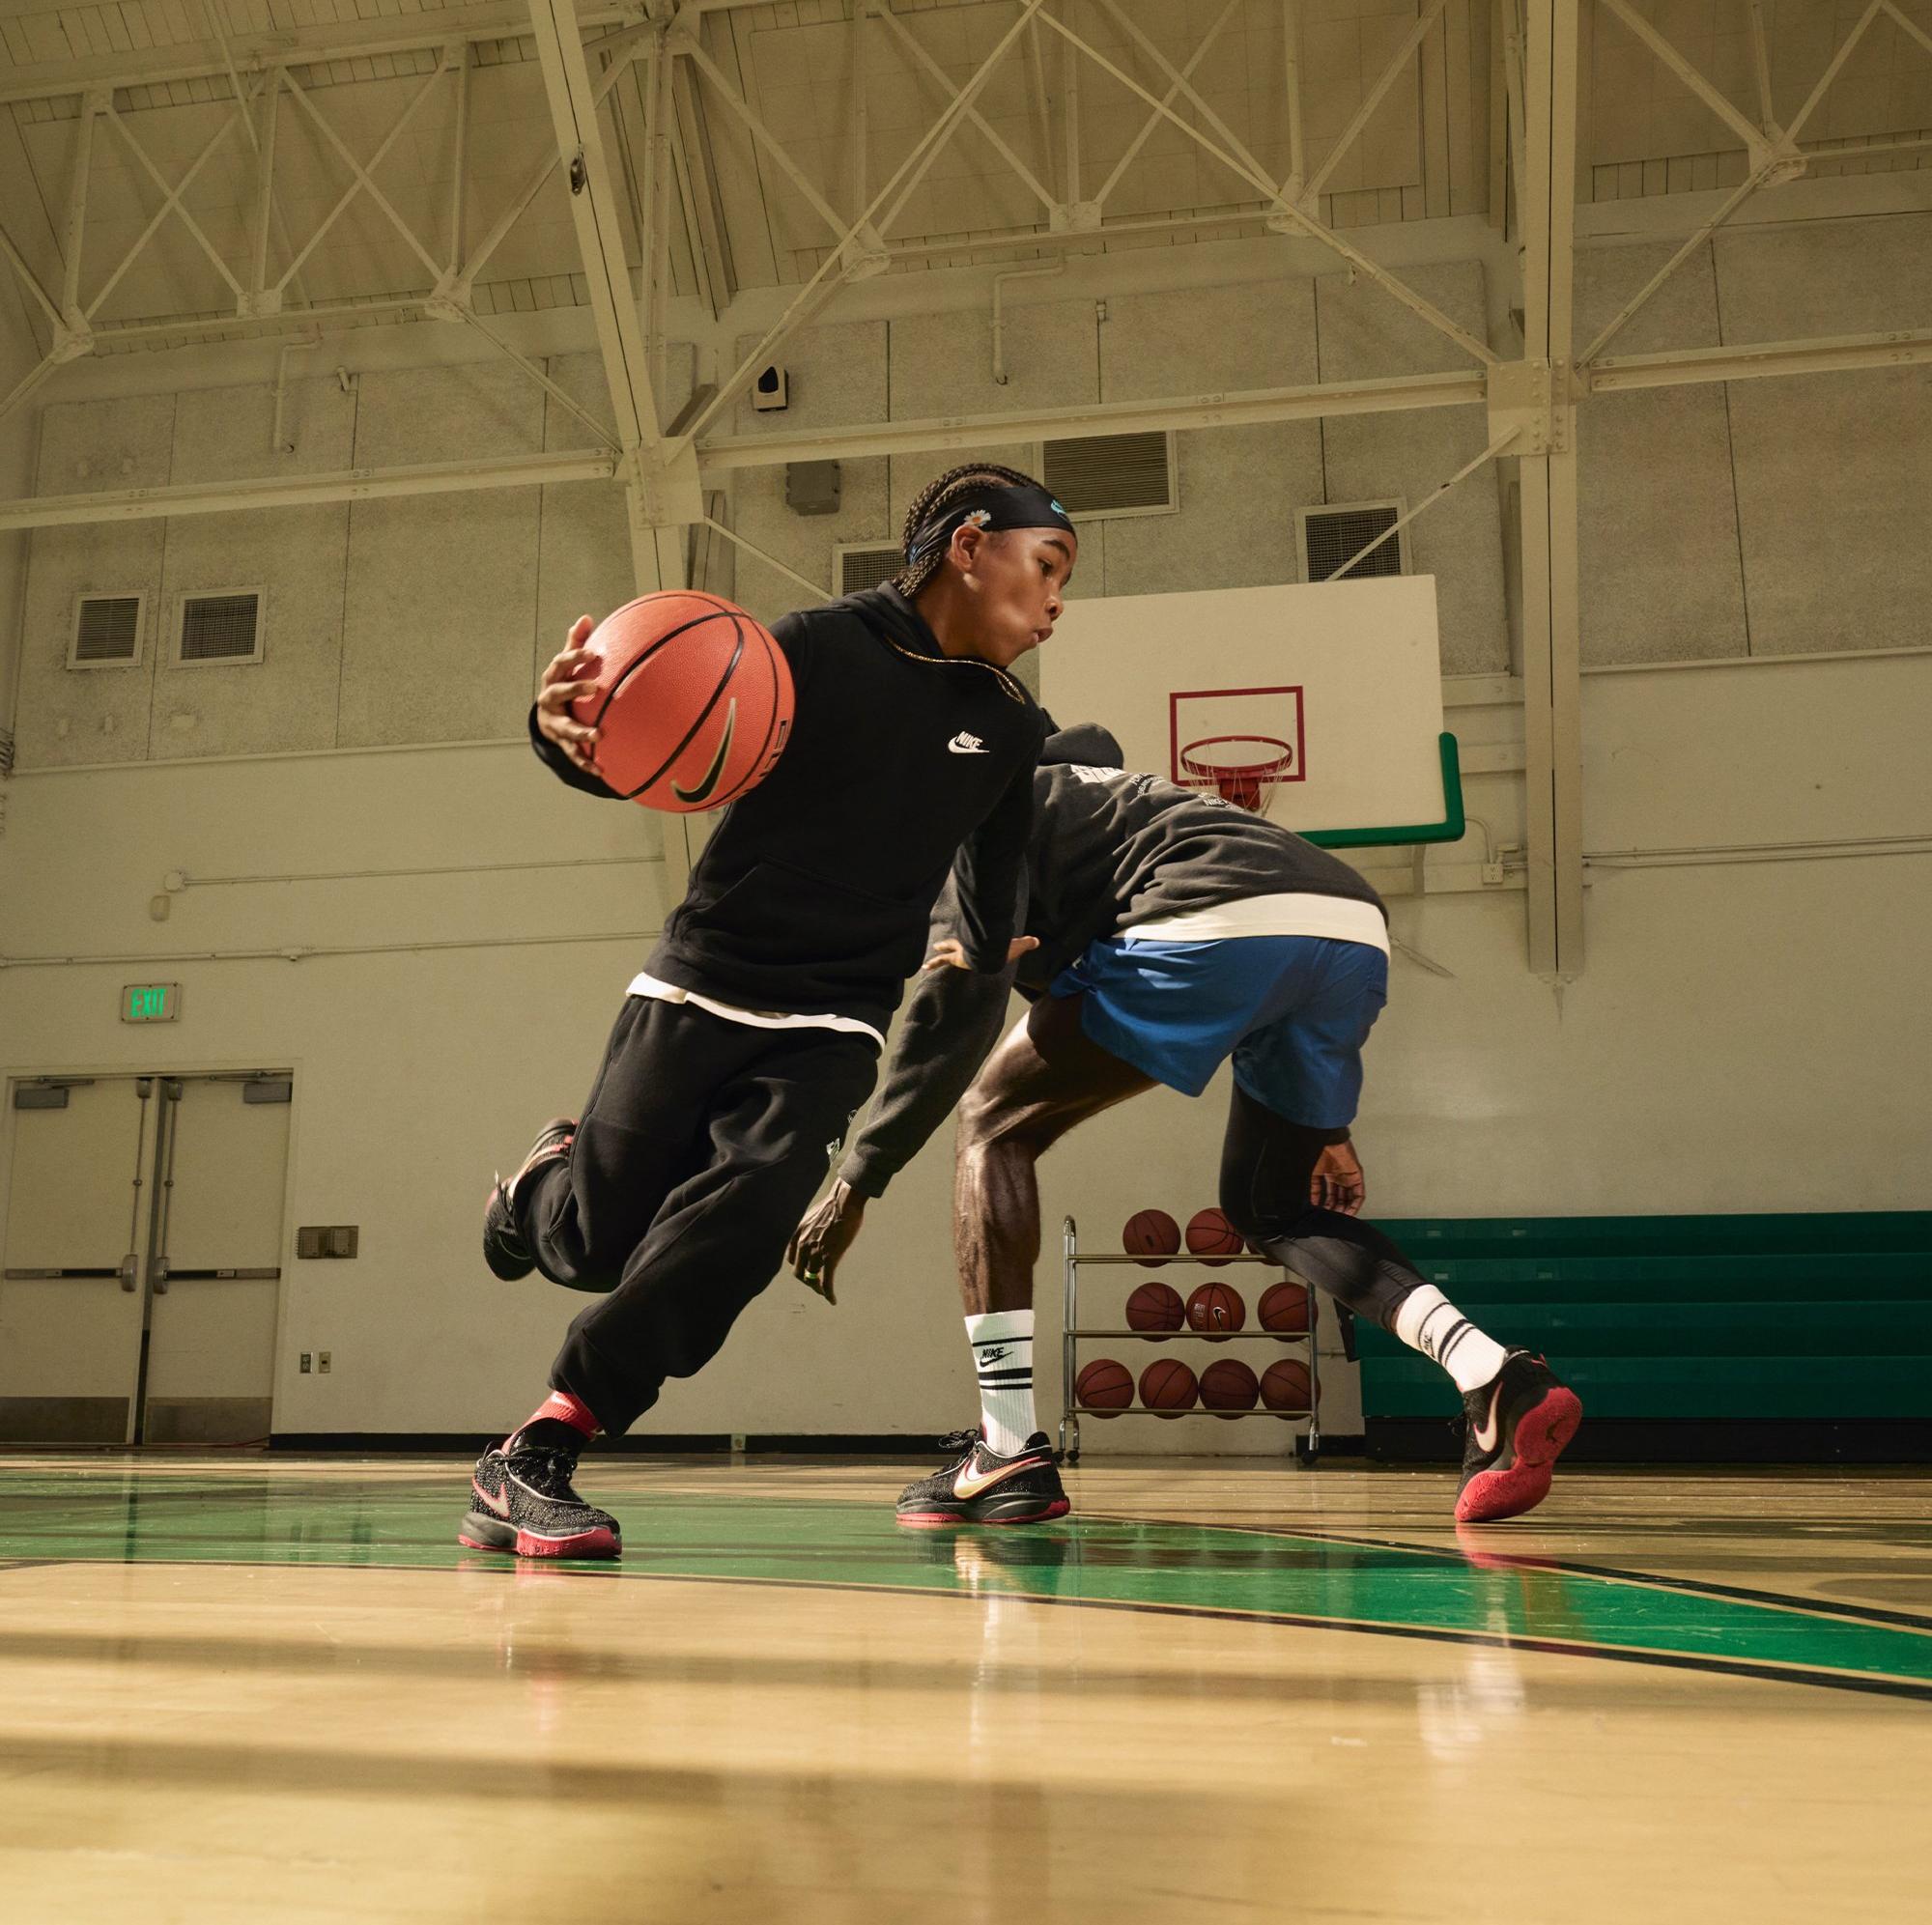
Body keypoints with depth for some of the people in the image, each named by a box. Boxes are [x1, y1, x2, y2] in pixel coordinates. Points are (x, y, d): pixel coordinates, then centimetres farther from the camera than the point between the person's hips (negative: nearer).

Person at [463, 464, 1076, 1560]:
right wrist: (573, 732, -31)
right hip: (700, 987, -2)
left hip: (833, 1026, 3)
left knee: (744, 1207, -24)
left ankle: (532, 1465, -17)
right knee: (596, 1242, 2)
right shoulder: (824, 647, -8)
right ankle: (544, 1181, 41)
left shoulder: (1008, 730, 8)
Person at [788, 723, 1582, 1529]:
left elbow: (964, 989, 0)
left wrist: (858, 1178, 1)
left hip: (1218, 928, -8)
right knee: (1270, 1207, 26)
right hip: (1356, 927, 8)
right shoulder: (1118, 799, 40)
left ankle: (1010, 1453, 4)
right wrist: (1327, 1125, 37)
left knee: (993, 1120, 10)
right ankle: (1497, 1382, 5)